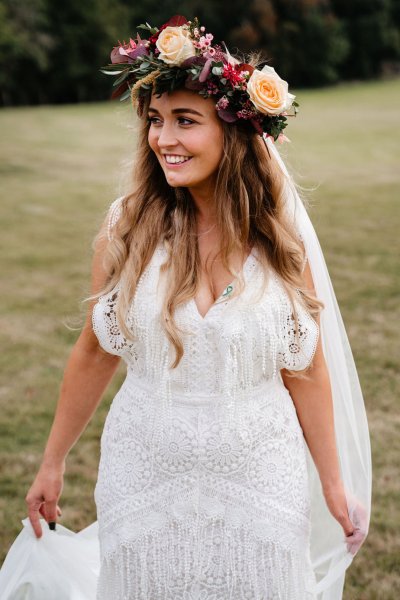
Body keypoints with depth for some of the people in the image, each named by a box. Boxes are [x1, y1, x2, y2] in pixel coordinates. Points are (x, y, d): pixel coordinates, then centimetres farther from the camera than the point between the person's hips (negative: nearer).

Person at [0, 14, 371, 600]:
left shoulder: (282, 240, -8)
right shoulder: (127, 231, -9)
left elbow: (306, 371, 0)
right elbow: (94, 354, 0)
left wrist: (334, 484, 5)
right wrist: (53, 463, 7)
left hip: (257, 481, 0)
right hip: (147, 480, 0)